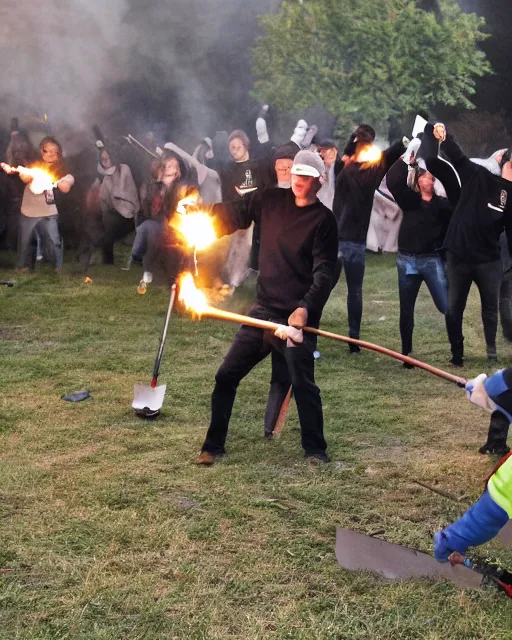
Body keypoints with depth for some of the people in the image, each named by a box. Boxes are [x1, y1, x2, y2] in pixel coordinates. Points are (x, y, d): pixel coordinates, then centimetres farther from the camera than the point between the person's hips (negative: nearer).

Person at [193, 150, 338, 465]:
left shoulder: (324, 220, -6)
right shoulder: (272, 201, 5)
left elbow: (324, 273, -13)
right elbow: (234, 213, 12)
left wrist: (306, 308, -27)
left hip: (297, 316, -4)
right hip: (263, 310, 5)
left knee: (303, 383, -3)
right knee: (227, 376, 4)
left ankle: (315, 449, 16)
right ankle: (214, 445, 16)